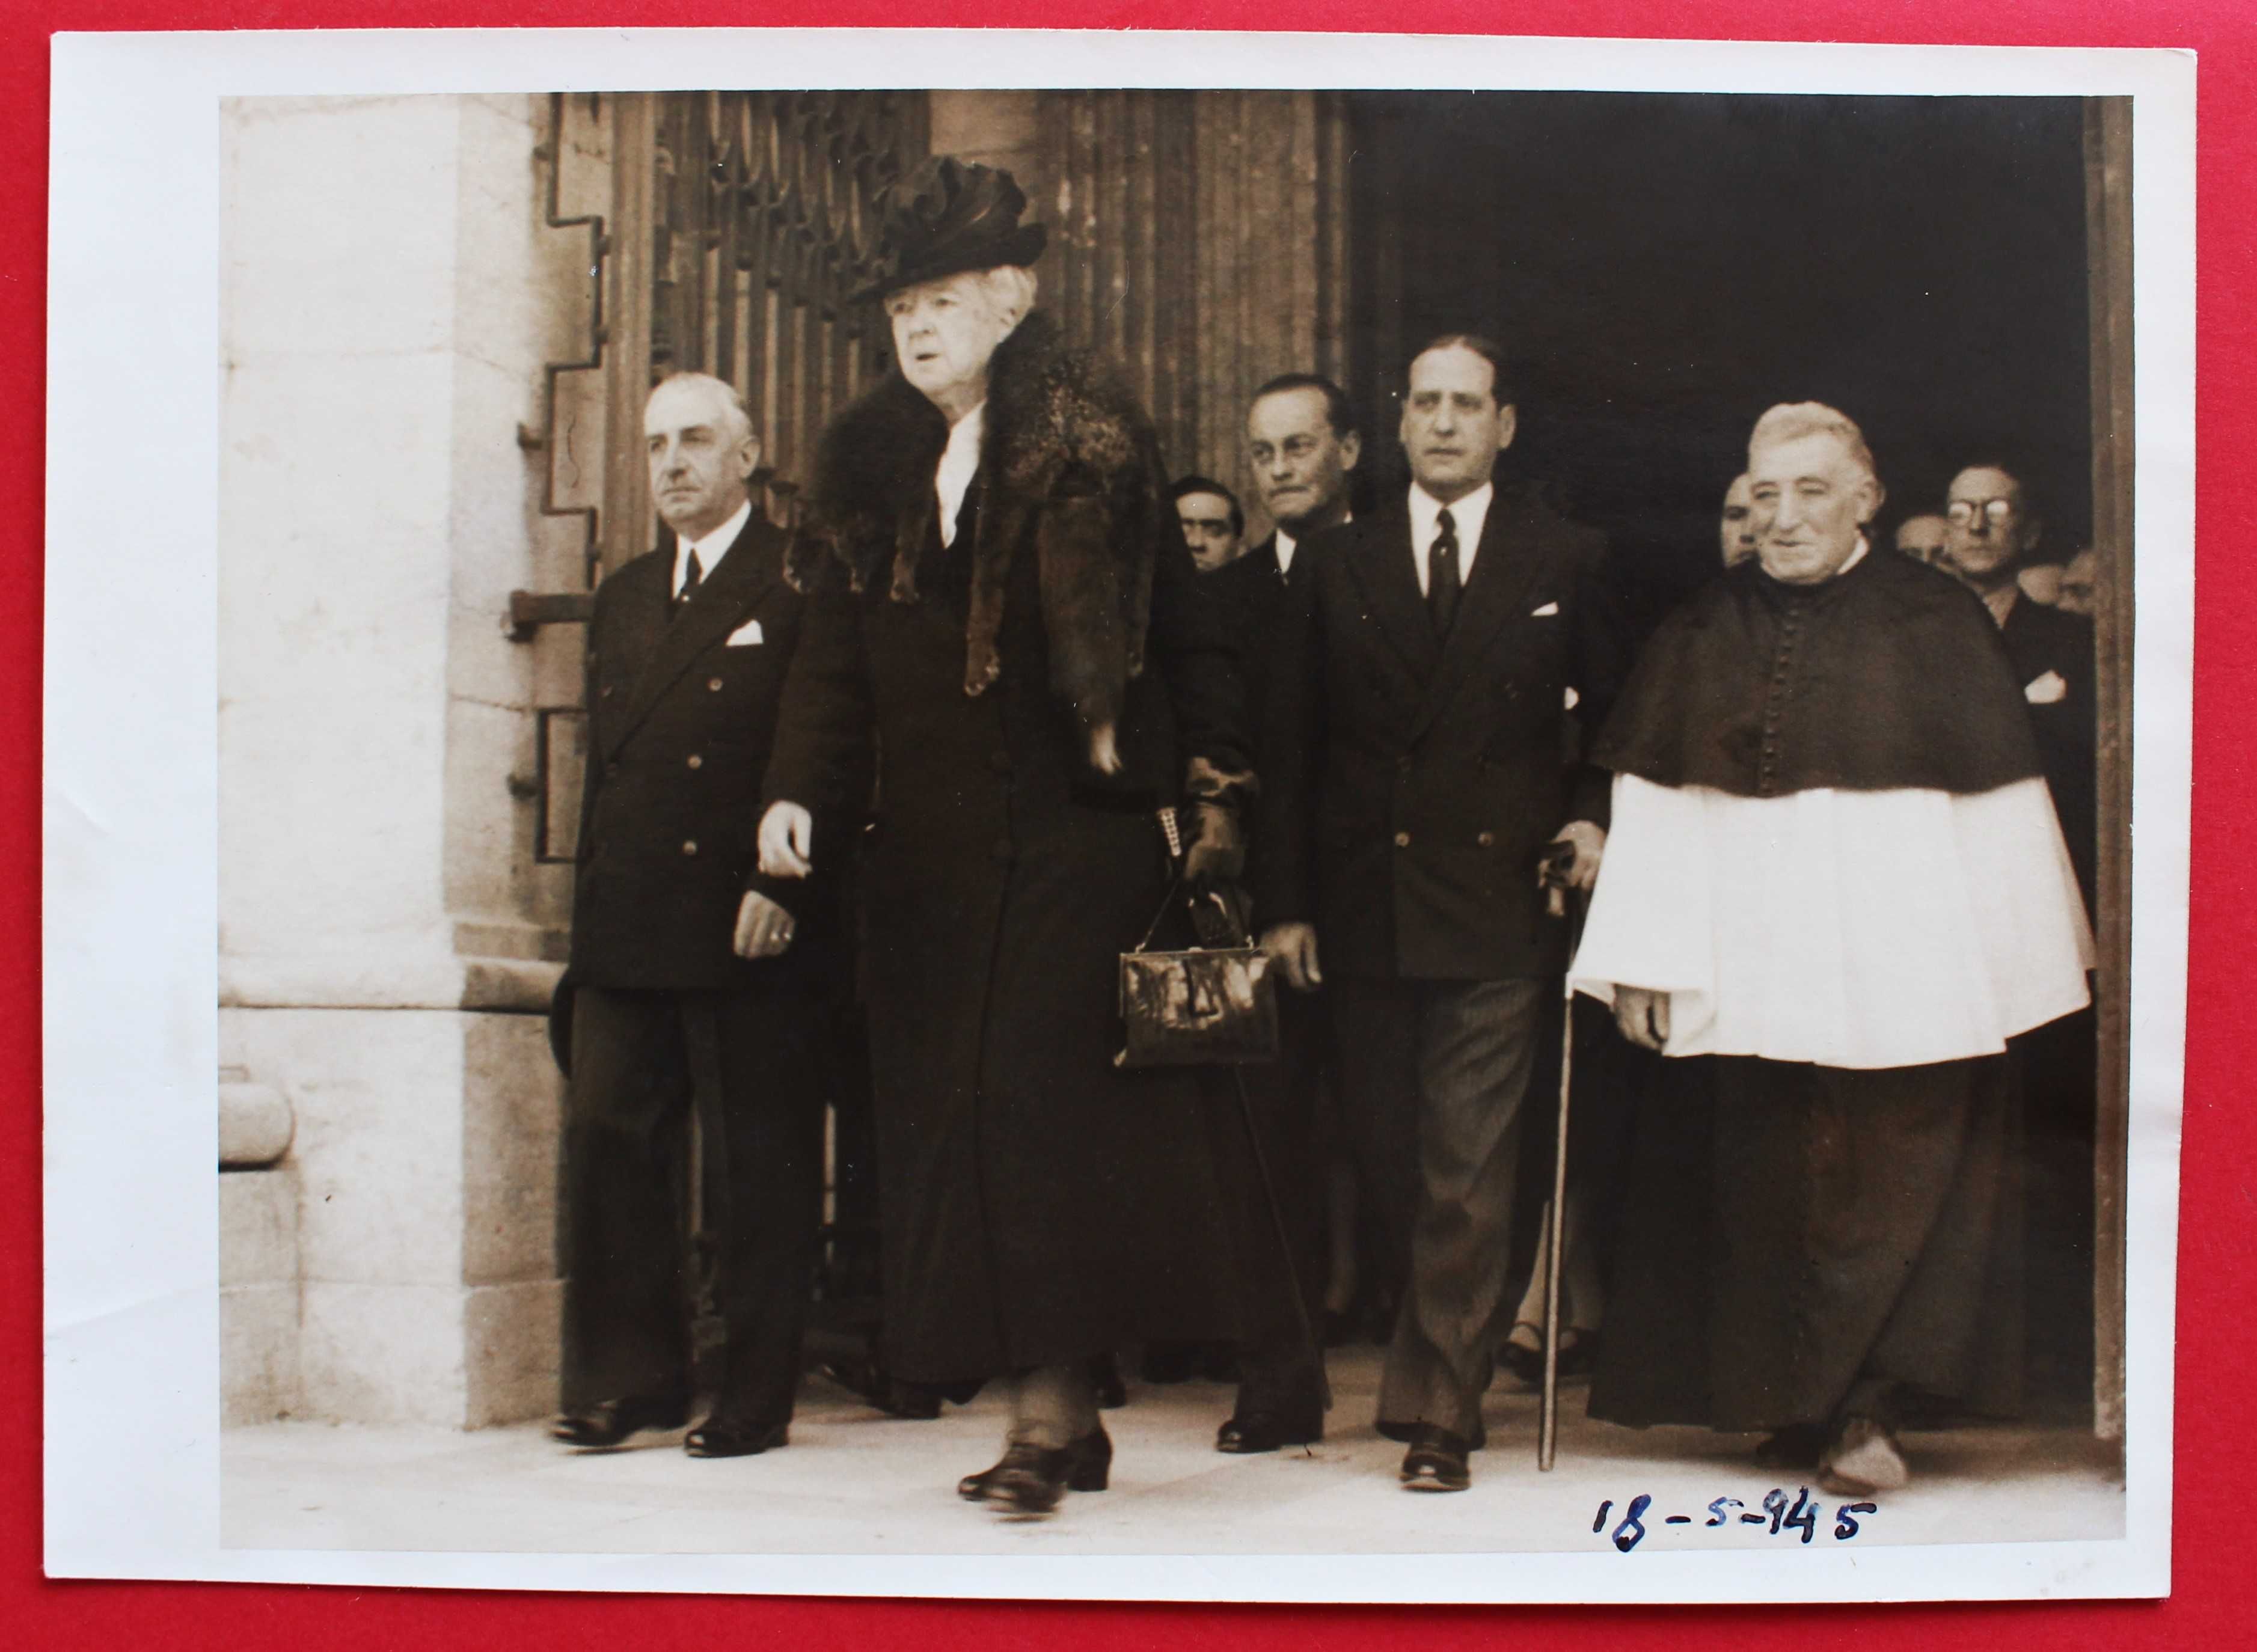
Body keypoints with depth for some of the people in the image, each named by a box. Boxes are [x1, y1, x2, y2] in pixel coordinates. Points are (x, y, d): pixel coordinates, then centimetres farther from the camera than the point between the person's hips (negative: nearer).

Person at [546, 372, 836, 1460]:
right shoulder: (623, 598, 20)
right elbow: (603, 768, 20)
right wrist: (593, 915, 14)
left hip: (755, 930, -6)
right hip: (627, 937, 6)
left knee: (765, 1160, 2)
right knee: (607, 1140, 2)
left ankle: (756, 1395, 11)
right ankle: (632, 1376, 13)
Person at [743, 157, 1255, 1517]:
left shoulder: (1091, 442, 0)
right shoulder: (871, 461, 11)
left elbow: (1183, 627, 3)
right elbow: (838, 658, 8)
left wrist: (1212, 792, -2)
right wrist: (798, 797, -6)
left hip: (1081, 832, -5)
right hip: (934, 850, 5)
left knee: (1043, 1097, -12)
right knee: (947, 1115, 3)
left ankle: (1048, 1411, -7)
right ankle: (1071, 1419, 10)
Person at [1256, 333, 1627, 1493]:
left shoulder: (1564, 562, 5)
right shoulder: (1338, 566, 9)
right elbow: (1289, 743, 7)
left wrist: (1594, 819, -5)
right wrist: (1283, 903, 2)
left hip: (1500, 913, -2)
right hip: (1366, 909, 3)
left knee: (1466, 1171, -5)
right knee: (1385, 1148, 10)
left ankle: (1438, 1415, 2)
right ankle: (1441, 1321, 34)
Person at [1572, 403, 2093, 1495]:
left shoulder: (1934, 623, 2)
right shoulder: (1702, 635, 8)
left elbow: (2000, 804, 2)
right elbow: (1654, 806, 6)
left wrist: (2017, 977, 0)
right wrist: (1639, 963, -1)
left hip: (1901, 964, -2)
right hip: (1750, 964, 2)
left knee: (1888, 1185, -4)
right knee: (1768, 1194, 5)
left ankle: (1866, 1407, 5)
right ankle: (1796, 1405, 18)